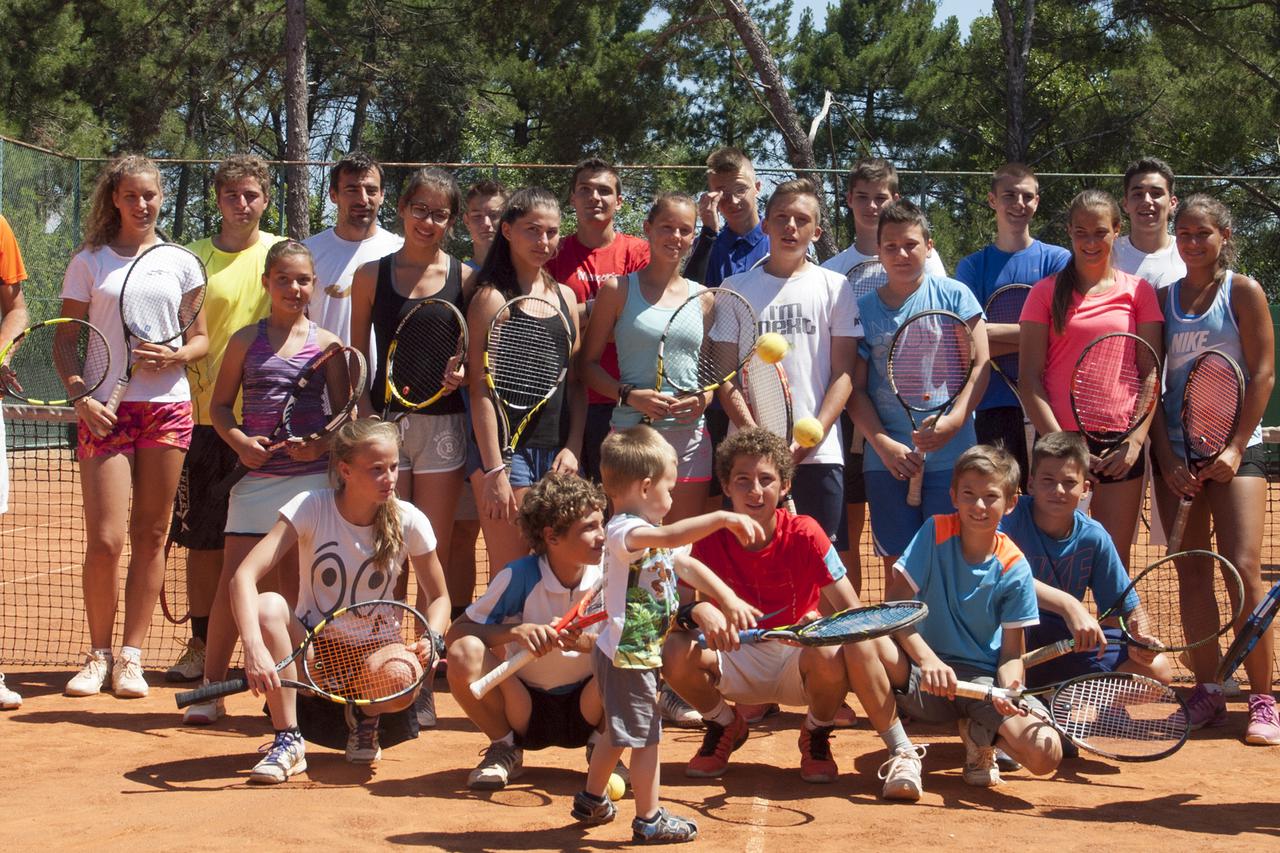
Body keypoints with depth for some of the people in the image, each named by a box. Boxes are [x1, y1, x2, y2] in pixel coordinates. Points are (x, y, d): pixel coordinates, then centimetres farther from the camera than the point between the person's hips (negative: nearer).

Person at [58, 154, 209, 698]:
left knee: (151, 536, 3)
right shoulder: (89, 262, 6)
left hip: (167, 408, 2)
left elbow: (201, 338, 13)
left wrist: (176, 356, -8)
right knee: (105, 540, -7)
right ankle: (98, 654, 10)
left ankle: (131, 656, 12)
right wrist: (81, 398, -10)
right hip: (105, 411, -2)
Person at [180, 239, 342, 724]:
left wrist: (324, 444, -12)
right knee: (233, 583, -2)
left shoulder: (327, 344, 5)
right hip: (257, 475, 1)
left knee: (295, 586, 3)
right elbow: (220, 405, 10)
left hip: (311, 477, 0)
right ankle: (210, 688, 9)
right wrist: (240, 440, -8)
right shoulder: (246, 340, 7)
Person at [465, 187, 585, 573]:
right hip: (507, 451, -6)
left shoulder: (565, 295, 13)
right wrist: (493, 469, -15)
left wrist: (573, 447, 3)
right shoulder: (492, 298, -6)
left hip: (558, 454, 6)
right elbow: (481, 389, -10)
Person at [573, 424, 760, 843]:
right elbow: (670, 536, -39)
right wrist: (723, 518, -43)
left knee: (618, 732, 23)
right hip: (625, 655, -10)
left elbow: (688, 565, 15)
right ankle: (649, 820, 11)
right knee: (645, 737, 0)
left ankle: (591, 800, 38)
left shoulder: (653, 533, 11)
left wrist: (728, 598, 5)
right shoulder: (621, 531, -22)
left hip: (638, 653, 10)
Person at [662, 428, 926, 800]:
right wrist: (699, 611, -36)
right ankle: (725, 725, 8)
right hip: (737, 658, 3)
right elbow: (680, 604, -11)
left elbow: (854, 612, -17)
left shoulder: (804, 535, -14)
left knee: (829, 654, -39)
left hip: (797, 656, -3)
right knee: (675, 652, -27)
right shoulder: (711, 539, -8)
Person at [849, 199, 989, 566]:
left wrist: (952, 422, -17)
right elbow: (856, 389, 6)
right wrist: (885, 445, -8)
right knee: (897, 568, 4)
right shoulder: (865, 310, 7)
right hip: (887, 462, 2)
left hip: (950, 457, -2)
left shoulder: (954, 295, 4)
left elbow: (979, 365, -1)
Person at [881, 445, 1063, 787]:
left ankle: (980, 735, 8)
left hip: (985, 682, 0)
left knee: (1045, 753, -27)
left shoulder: (1014, 569, -6)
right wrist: (928, 659, -28)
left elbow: (1011, 652, -3)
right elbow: (895, 604, -13)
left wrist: (1009, 689, -26)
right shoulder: (935, 532, -7)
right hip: (929, 681, 0)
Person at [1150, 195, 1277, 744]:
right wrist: (1167, 459, -3)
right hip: (1175, 452, 3)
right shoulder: (1163, 298, 10)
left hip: (1233, 449, -3)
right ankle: (1206, 694, 9)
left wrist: (1235, 447, -11)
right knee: (1191, 575, 2)